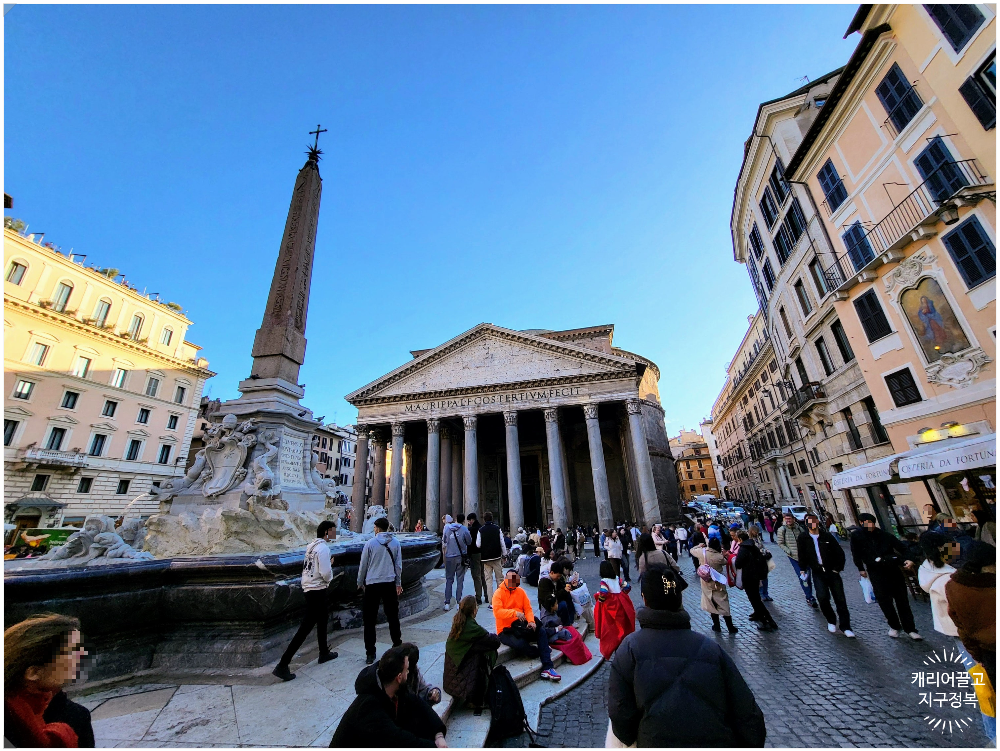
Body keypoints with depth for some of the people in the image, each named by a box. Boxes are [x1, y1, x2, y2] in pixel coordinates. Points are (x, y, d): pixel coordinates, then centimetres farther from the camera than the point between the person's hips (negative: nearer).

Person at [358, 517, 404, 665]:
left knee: (369, 620, 9)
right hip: (390, 584, 3)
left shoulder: (370, 543, -9)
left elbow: (363, 565, -1)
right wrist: (398, 583, 17)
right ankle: (397, 645, 26)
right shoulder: (395, 542, -1)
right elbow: (398, 565, 6)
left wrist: (360, 583, 15)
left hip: (372, 585, -3)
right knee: (392, 616, 16)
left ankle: (370, 653, 11)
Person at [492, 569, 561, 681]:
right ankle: (540, 651, -2)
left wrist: (531, 621, -17)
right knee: (519, 644, -32)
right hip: (505, 631, -5)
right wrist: (515, 613, -36)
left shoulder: (521, 591, 7)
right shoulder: (498, 593, -10)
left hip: (521, 628, 5)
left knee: (541, 632, -16)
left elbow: (528, 608, 4)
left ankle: (547, 668, -16)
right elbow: (497, 612, -24)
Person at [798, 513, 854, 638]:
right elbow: (802, 555, 5)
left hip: (832, 571, 1)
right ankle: (831, 621, 12)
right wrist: (803, 569, 0)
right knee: (822, 597, -13)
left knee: (840, 599, 1)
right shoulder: (803, 538, -2)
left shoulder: (827, 536, -1)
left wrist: (838, 569, -1)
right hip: (817, 572, -1)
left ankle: (845, 627, 15)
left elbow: (840, 553, 4)